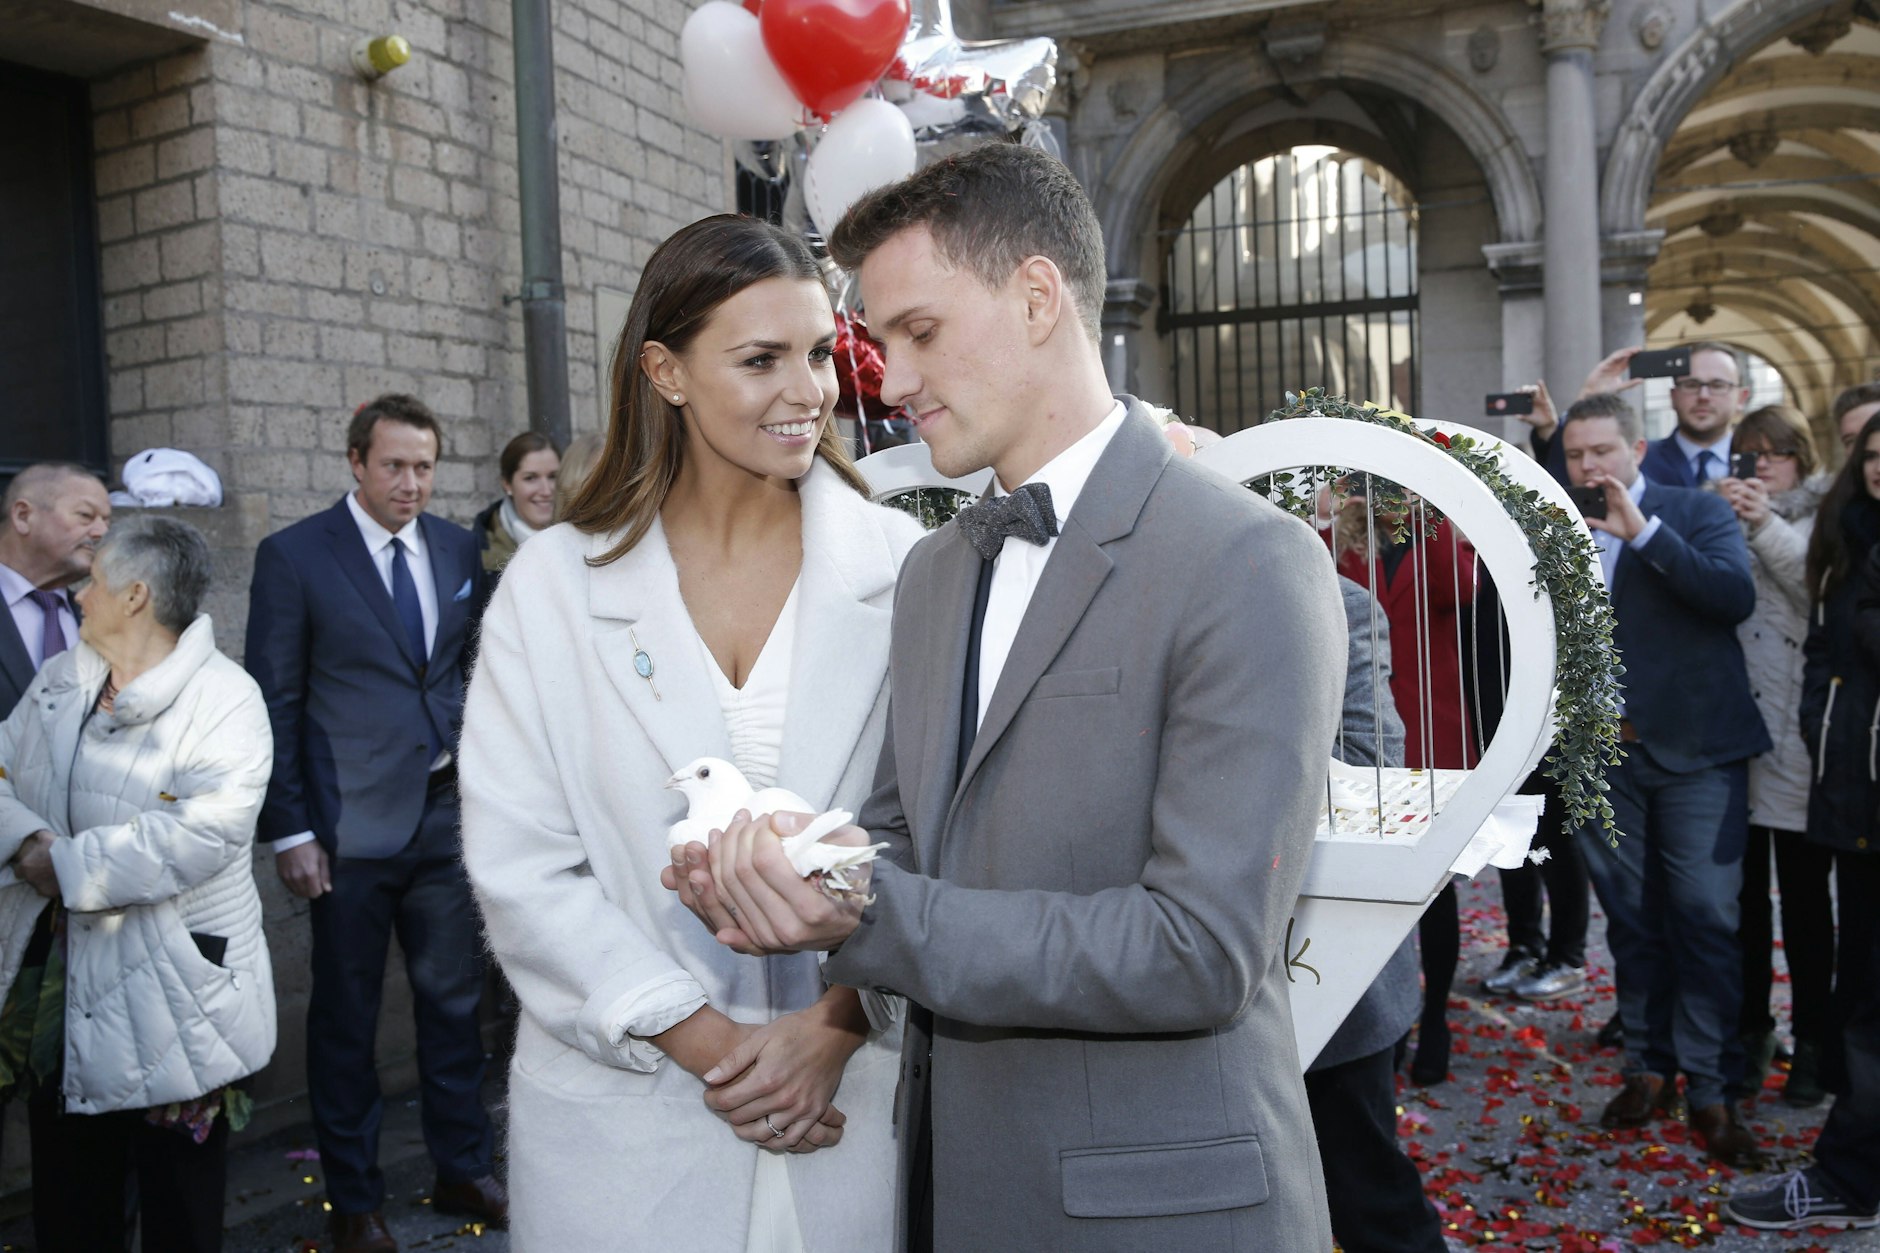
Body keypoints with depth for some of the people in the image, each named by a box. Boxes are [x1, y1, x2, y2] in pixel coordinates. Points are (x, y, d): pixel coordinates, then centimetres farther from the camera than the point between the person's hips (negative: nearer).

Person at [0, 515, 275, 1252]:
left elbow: (199, 834, -25)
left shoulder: (225, 702, -15)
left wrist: (68, 866, -21)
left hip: (166, 992, -6)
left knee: (177, 1188, 8)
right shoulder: (59, 680, 8)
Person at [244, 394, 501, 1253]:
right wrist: (288, 830, -9)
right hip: (352, 826, -3)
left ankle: (463, 1171, 31)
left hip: (447, 811, 4)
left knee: (454, 998, 13)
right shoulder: (294, 556, -5)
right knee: (345, 1016, 10)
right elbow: (275, 703, -6)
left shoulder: (458, 549, 7)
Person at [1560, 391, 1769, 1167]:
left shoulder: (1697, 512, 1)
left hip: (1693, 751, -2)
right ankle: (1648, 1066, 23)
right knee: (1631, 920, 10)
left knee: (1705, 921, -2)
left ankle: (1712, 1089, 8)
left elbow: (1736, 596, -16)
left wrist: (1642, 530, -19)